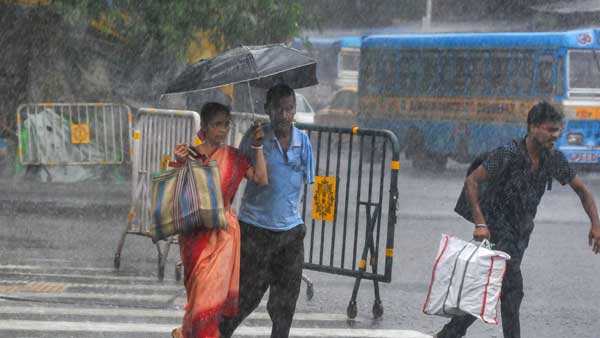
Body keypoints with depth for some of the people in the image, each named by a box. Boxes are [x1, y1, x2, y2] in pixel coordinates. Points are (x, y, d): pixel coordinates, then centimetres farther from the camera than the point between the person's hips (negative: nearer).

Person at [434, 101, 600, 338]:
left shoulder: (554, 159, 0)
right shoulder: (508, 155, -19)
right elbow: (471, 181, -20)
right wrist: (480, 224, -27)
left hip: (520, 234, 7)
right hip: (497, 230, -7)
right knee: (512, 290, -13)